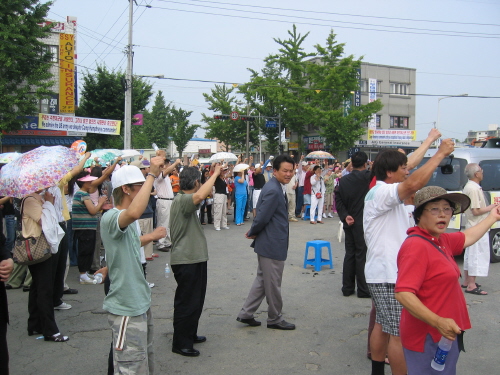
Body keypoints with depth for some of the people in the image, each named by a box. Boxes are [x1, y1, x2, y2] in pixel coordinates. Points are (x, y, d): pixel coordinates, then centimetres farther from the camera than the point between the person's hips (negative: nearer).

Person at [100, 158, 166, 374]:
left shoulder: (128, 221, 10)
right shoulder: (110, 218, -21)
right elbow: (134, 213, -44)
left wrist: (151, 237, 28)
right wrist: (152, 175, -36)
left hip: (141, 304, 10)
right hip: (126, 309, -10)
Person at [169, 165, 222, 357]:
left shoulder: (184, 200, 11)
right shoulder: (181, 199, -22)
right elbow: (199, 196, -41)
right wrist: (215, 174, -33)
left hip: (194, 258, 11)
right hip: (186, 260, -11)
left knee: (196, 300, 21)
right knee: (186, 302, 0)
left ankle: (190, 335, 36)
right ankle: (180, 343, 13)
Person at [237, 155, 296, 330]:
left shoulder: (277, 188, 10)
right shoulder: (273, 190, -22)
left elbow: (262, 217, 15)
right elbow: (262, 217, -23)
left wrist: (253, 233, 6)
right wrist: (252, 233, -8)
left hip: (269, 243, 10)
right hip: (272, 245, -10)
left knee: (262, 280, 19)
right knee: (273, 284, 6)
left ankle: (246, 314, 26)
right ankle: (275, 319, 23)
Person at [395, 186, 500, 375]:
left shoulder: (441, 240, 8)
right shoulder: (416, 246, -22)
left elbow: (467, 237, 29)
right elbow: (403, 294, -30)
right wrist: (438, 322, -34)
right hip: (429, 338, -10)